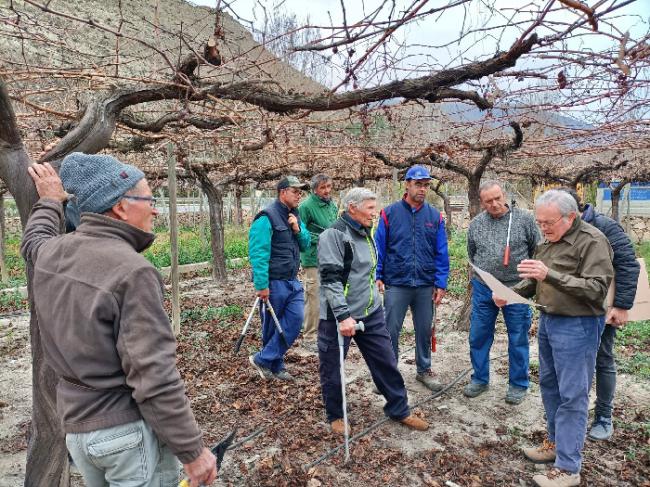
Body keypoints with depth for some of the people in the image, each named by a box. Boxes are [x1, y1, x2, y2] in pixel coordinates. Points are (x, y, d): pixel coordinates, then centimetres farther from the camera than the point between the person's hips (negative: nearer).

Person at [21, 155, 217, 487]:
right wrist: (192, 450, -18)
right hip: (129, 428, -8)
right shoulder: (133, 272, -24)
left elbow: (34, 240, 28)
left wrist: (50, 201, 43)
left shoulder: (51, 254, 0)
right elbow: (153, 377, -26)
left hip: (75, 425, 8)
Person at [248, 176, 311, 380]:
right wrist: (261, 285, -22)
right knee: (272, 325, 6)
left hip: (292, 281, 7)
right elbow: (258, 254, -19)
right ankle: (274, 366, 23)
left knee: (295, 319, -2)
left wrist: (298, 229, -6)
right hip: (274, 281, -7)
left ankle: (265, 360, 9)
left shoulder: (294, 216, 12)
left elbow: (306, 245, 14)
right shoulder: (267, 218, -14)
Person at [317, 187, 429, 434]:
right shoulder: (333, 235, -16)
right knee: (332, 369, 9)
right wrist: (343, 316, -29)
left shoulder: (366, 233, 11)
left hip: (371, 314, 8)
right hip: (338, 317, -7)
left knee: (386, 362, 13)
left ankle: (399, 410, 32)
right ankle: (335, 416, 31)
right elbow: (330, 279, -23)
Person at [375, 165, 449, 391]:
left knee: (425, 330, 14)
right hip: (396, 285, -2)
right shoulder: (390, 213, -2)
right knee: (391, 331, 5)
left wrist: (441, 283, -1)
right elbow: (379, 248, -1)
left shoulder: (435, 216, 4)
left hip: (426, 286, 2)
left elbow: (441, 253, 4)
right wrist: (377, 277, -7)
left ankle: (424, 370, 33)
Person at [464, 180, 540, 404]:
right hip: (483, 289, 3)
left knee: (518, 339, 9)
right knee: (478, 336, 10)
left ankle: (518, 385, 26)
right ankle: (480, 380, 28)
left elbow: (537, 251, 3)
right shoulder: (475, 224, 2)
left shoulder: (524, 219, -6)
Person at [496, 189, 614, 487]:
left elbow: (597, 288, -24)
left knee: (572, 396, -2)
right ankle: (556, 442, 34)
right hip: (547, 321, 8)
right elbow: (537, 281, 17)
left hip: (577, 326, -8)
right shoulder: (549, 241, 9)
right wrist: (511, 292, -1)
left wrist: (550, 275, -33)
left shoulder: (592, 241, -15)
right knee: (549, 385, 17)